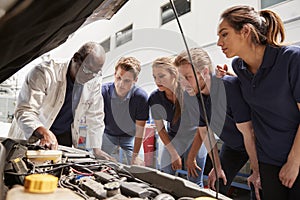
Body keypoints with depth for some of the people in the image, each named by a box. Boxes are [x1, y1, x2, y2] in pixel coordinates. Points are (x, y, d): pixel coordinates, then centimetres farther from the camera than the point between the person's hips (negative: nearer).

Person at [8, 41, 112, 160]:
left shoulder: (94, 81, -11)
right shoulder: (44, 73, -26)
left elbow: (95, 117, -1)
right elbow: (24, 111, -32)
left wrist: (97, 150, -1)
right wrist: (43, 132, -51)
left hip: (65, 136, 4)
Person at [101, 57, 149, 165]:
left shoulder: (141, 97, -28)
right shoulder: (103, 91, -25)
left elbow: (139, 130, -18)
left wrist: (135, 156, -15)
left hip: (130, 136, -1)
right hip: (108, 134, 2)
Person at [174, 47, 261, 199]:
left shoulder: (230, 86, -35)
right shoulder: (195, 95, -12)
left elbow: (248, 132, -29)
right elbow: (204, 132, -1)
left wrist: (257, 171, -22)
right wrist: (217, 167, 2)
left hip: (257, 145, -6)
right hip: (232, 146, 6)